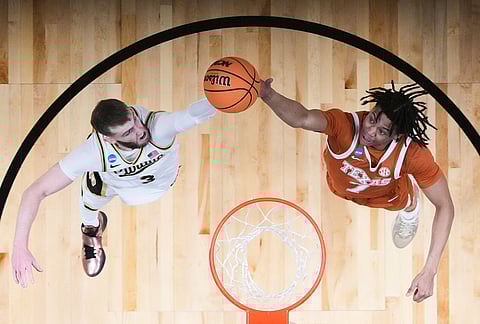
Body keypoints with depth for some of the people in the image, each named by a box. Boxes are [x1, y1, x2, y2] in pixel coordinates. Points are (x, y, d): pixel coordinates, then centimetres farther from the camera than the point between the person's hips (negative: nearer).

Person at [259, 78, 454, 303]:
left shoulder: (414, 154, -42)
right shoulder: (346, 125, -46)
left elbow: (445, 206, -31)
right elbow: (302, 118, -67)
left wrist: (429, 272, -38)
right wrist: (268, 95, -89)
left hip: (388, 197, -1)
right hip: (341, 189, 1)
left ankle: (410, 207, 51)